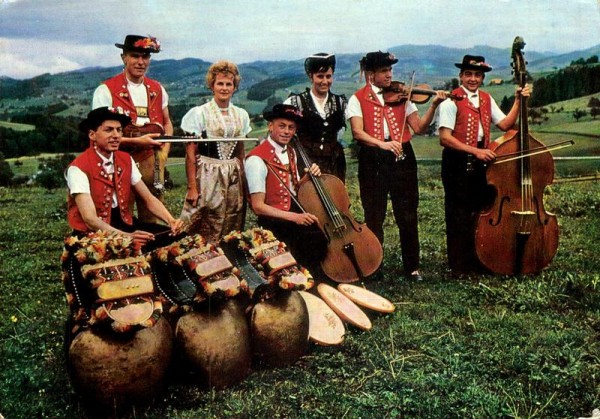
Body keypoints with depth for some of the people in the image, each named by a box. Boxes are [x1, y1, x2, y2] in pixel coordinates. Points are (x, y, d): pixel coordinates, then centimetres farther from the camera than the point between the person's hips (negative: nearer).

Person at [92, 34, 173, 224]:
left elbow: (167, 123, 21)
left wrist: (164, 153, 5)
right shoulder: (106, 90, -5)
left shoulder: (157, 89, 11)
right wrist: (137, 141, -17)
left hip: (152, 161, 4)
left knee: (151, 220, 9)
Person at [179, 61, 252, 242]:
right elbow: (190, 153, -6)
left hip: (234, 179, 4)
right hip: (208, 177, -4)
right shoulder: (199, 113, -4)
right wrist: (192, 187, -12)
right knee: (205, 235, -4)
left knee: (233, 232, 7)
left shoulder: (241, 115, 10)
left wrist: (242, 179, 9)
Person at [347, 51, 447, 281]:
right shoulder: (357, 100, 1)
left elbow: (419, 128, 3)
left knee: (408, 216, 6)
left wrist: (434, 105, -10)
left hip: (402, 158, 2)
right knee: (374, 218, 8)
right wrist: (382, 143, -29)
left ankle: (412, 267, 18)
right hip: (372, 161, -2)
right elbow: (357, 132, -14)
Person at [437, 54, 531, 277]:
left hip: (481, 161, 6)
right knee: (459, 216, 1)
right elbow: (445, 138, -17)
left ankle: (480, 261, 24)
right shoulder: (451, 101, -9)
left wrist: (518, 101, -2)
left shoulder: (487, 99, 13)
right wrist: (475, 151, -20)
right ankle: (459, 266, 11)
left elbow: (505, 124, 3)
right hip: (458, 163, -6)